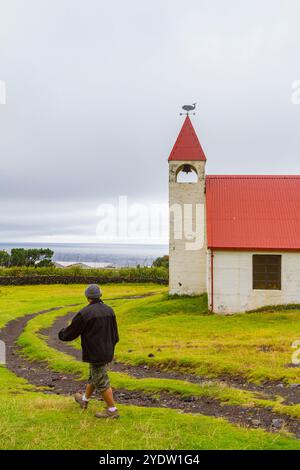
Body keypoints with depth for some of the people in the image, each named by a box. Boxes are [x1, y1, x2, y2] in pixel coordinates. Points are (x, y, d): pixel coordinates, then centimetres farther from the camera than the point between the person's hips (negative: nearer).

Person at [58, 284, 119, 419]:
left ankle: (112, 410, 12)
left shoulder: (84, 313, -19)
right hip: (107, 352, 7)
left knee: (102, 383, 4)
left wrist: (61, 334, 15)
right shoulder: (109, 310, 0)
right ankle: (84, 400, 43)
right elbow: (115, 335, 9)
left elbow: (71, 333, -7)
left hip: (96, 354, -7)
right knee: (93, 377, 24)